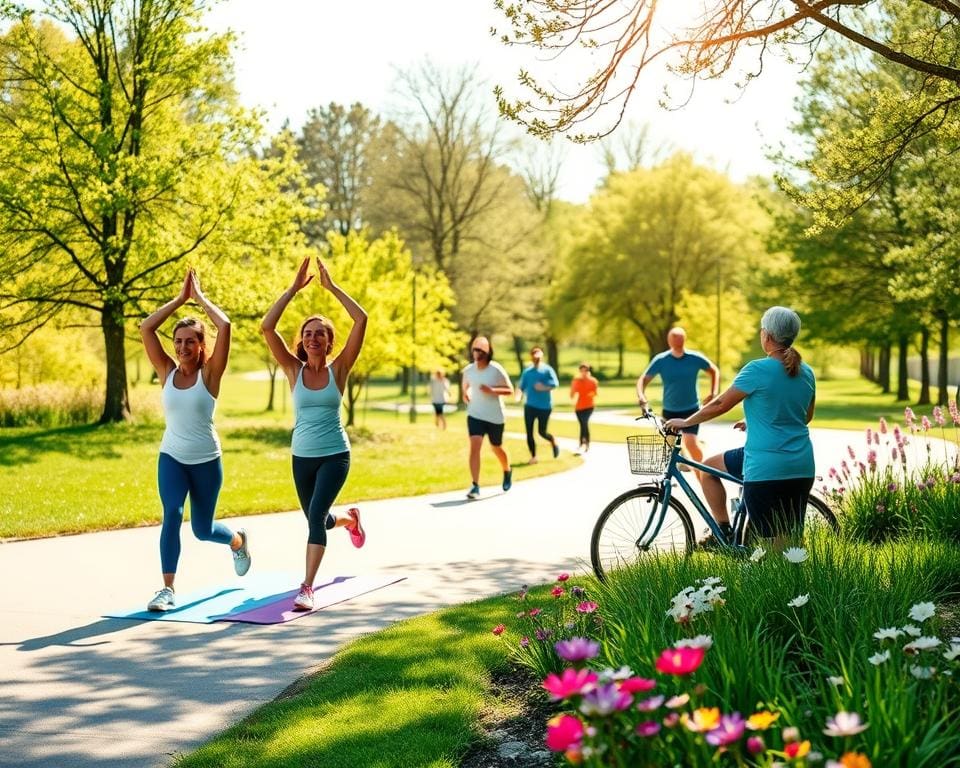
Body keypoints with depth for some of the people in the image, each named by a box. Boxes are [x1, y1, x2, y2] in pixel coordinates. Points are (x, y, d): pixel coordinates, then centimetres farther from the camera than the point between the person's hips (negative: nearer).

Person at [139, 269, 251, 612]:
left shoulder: (210, 374, -8)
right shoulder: (167, 372, -1)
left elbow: (225, 326, -21)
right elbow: (145, 328, -9)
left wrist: (200, 297, -9)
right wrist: (180, 298, -7)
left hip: (206, 461, -1)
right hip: (171, 458, 1)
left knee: (202, 529, 12)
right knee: (171, 515, -23)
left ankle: (238, 541, 47)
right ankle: (168, 589, -17)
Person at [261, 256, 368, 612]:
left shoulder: (338, 369, -6)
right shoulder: (294, 370, -3)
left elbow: (361, 319, -16)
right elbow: (266, 327, -15)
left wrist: (331, 286, -14)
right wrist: (294, 288, -15)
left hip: (335, 456, -3)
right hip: (302, 457, 3)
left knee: (317, 515, -21)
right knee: (315, 519, 20)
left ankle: (307, 588, -18)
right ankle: (350, 519, 55)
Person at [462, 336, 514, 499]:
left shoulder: (496, 370, -13)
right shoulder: (468, 370, -2)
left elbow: (510, 390, -10)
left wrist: (492, 390, -25)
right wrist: (465, 394, 1)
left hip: (495, 417, -2)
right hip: (475, 415, 2)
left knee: (497, 448, 15)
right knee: (474, 446, -17)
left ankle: (507, 472, 48)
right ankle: (475, 486, -21)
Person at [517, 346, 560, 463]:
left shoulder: (547, 370, -3)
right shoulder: (527, 371, 9)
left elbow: (555, 384, -13)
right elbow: (521, 386, 9)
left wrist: (544, 388, -26)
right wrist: (519, 395, -10)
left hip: (545, 406, -3)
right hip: (530, 406, 3)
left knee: (542, 432, 1)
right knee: (529, 433, -2)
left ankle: (553, 442, 33)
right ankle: (533, 457, 9)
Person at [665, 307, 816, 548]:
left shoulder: (757, 370, -10)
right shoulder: (806, 373, 9)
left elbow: (720, 405, -5)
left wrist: (685, 422, 9)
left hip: (766, 467, -7)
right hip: (802, 468, 7)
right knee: (790, 540, 10)